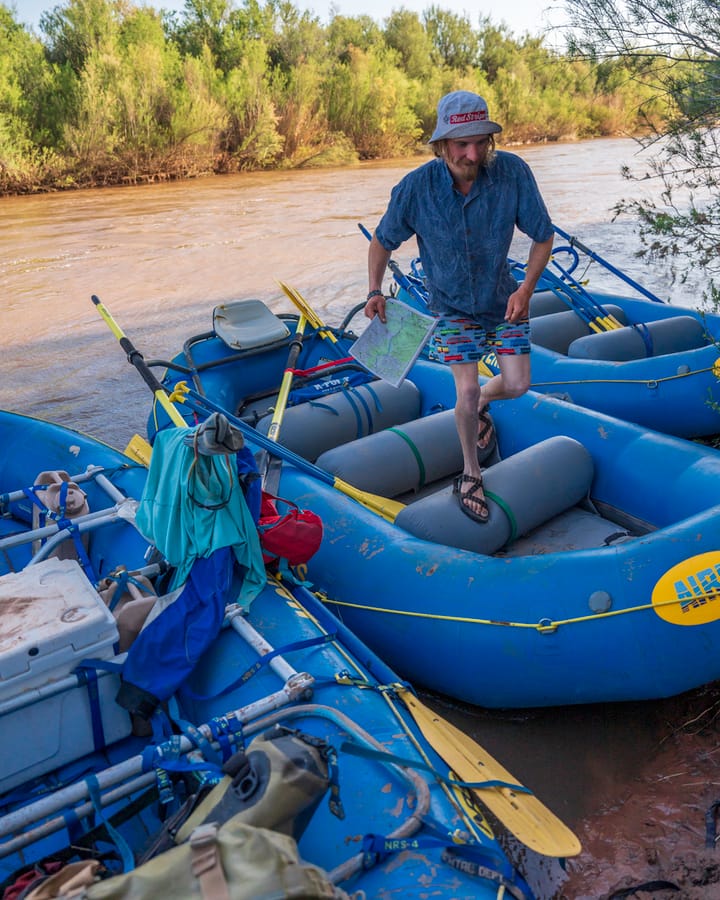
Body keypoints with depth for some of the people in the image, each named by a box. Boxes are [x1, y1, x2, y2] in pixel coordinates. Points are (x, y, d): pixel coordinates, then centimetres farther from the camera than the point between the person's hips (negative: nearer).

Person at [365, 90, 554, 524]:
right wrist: (376, 291, -18)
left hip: (504, 297, 2)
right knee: (466, 390, -8)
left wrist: (526, 288, -23)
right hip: (453, 304, -2)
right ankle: (471, 474, 17)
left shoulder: (512, 171, -23)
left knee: (518, 385, 3)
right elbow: (383, 241, -6)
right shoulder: (416, 187, -24)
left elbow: (543, 236, -11)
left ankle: (482, 404, 42)